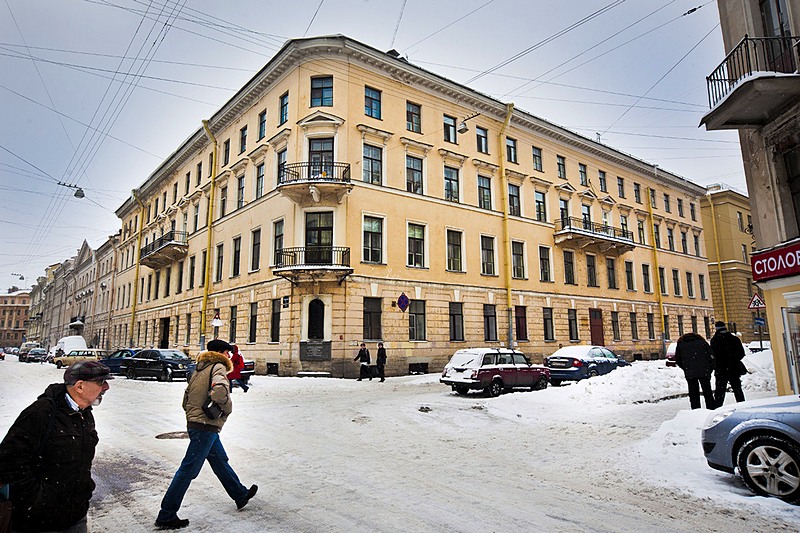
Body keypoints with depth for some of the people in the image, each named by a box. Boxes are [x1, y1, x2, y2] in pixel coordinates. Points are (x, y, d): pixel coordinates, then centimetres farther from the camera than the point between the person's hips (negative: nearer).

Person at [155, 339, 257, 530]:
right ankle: (166, 516, 7)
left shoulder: (199, 370, 15)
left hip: (195, 423, 10)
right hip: (206, 427, -10)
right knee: (188, 470, -2)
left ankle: (241, 495, 34)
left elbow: (186, 400, 18)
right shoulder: (218, 367, -13)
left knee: (220, 461, 20)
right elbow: (219, 391, -33)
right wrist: (228, 408, -16)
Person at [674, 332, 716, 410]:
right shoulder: (702, 342, 15)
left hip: (690, 374, 0)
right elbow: (712, 356, 7)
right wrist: (710, 370, 12)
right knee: (708, 392, 11)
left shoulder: (680, 344, 14)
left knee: (693, 394, 5)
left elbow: (678, 360, 12)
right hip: (704, 373, 1)